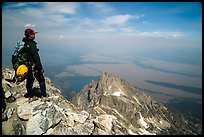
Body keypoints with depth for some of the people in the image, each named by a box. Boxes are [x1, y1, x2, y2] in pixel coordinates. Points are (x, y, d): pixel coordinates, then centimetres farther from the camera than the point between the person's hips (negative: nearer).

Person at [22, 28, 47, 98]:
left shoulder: (24, 44, 5)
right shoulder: (32, 45, -21)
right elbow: (36, 58, -22)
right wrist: (40, 68, -16)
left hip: (27, 66, 8)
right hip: (34, 67, -8)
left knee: (29, 81, 18)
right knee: (41, 80, 8)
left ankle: (29, 95, 30)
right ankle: (44, 94, 18)